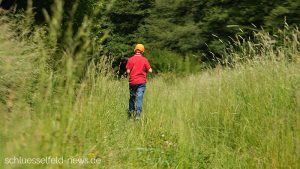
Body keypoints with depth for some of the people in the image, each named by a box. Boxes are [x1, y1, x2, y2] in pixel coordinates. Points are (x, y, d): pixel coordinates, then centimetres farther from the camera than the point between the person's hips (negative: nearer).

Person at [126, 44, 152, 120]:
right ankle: (138, 113, -11)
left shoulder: (130, 59, -4)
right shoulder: (144, 60, -3)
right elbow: (150, 70, -3)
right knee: (139, 98, -3)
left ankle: (131, 112, 24)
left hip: (132, 81, 1)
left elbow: (128, 71, -6)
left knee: (132, 97, 16)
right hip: (141, 81, -1)